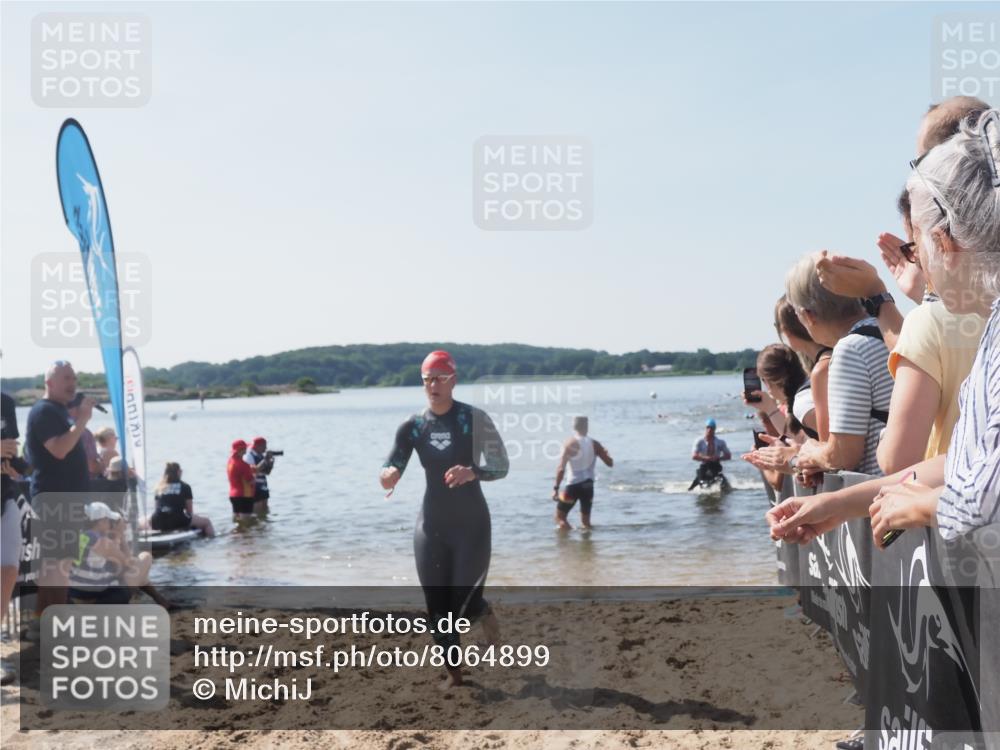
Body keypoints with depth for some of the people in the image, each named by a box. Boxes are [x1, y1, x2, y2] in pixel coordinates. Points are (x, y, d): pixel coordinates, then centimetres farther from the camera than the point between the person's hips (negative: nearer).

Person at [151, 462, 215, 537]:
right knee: (206, 521, 15)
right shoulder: (185, 486, 6)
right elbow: (190, 511, 7)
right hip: (177, 522, -3)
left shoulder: (159, 487, 15)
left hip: (157, 524, 3)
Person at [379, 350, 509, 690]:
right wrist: (389, 475, -29)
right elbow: (389, 474, -4)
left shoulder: (474, 419, -12)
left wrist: (472, 472, -30)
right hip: (430, 525, 3)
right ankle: (453, 673, 25)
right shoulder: (413, 426, -2)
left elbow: (501, 467, -10)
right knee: (437, 607, 6)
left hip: (471, 524, -3)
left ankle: (485, 614, 36)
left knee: (464, 602, -2)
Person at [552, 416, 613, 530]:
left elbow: (561, 468, -16)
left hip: (573, 485, -4)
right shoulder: (594, 444, 1)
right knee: (586, 521, 18)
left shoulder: (570, 444, -10)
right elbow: (610, 463, 7)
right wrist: (606, 453, 28)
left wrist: (556, 488, -12)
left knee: (560, 517, 5)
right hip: (588, 485, 4)